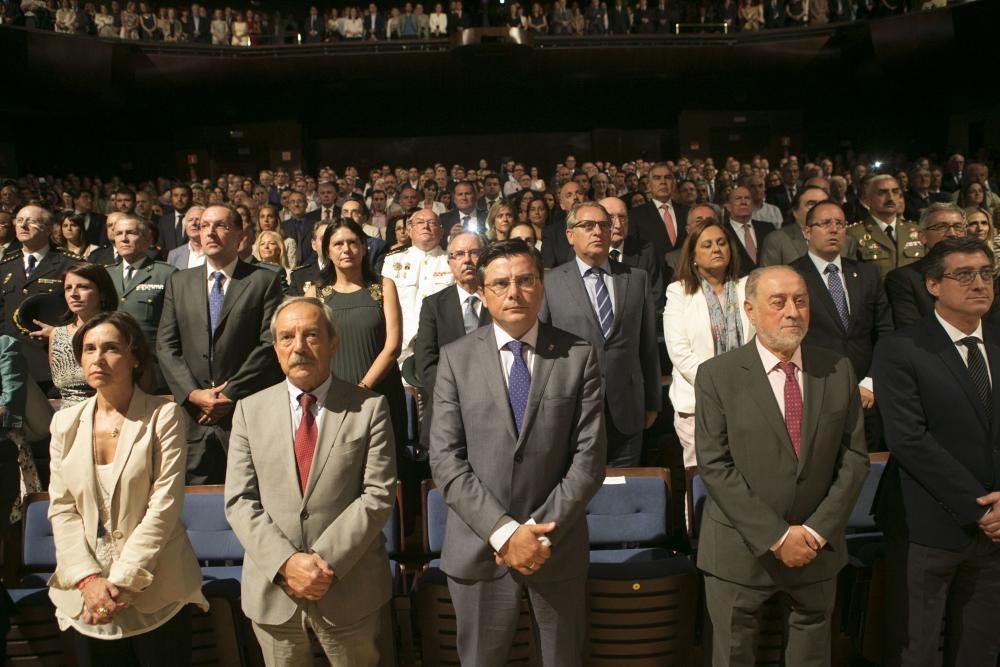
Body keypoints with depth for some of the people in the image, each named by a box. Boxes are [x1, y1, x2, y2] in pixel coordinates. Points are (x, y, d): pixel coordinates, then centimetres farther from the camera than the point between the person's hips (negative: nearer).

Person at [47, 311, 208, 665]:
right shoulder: (65, 422, 4)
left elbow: (165, 505, -12)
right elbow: (61, 508, 2)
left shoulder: (163, 415, -8)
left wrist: (121, 581, -15)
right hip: (86, 595, 3)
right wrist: (88, 579, -9)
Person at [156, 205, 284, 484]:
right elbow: (165, 345, 8)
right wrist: (193, 393, -6)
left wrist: (229, 394, -10)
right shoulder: (179, 282, 13)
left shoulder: (265, 281, 2)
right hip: (193, 418, 3)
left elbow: (270, 344, -6)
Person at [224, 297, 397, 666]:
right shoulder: (250, 410, 2)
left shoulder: (370, 408, -5)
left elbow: (378, 495, -9)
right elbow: (239, 501, -2)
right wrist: (286, 562, -14)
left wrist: (325, 561, -16)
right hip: (272, 587, 2)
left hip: (349, 590, -1)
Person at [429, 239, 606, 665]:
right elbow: (445, 460, -8)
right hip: (480, 547, 0)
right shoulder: (456, 358, -3)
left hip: (557, 546, 0)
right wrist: (503, 531, -16)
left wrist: (542, 530, -14)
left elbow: (589, 457, -7)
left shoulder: (579, 356, -3)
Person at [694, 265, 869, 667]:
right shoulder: (717, 375, -9)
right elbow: (714, 466, -13)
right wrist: (776, 535, -16)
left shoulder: (839, 371, 1)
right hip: (741, 551, -2)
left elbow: (854, 457, 0)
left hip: (819, 547, 3)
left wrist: (818, 531, -9)